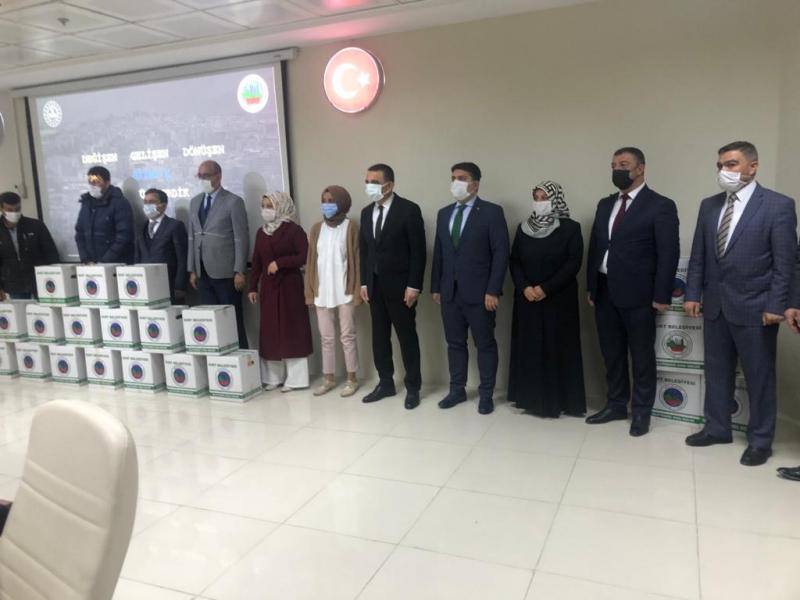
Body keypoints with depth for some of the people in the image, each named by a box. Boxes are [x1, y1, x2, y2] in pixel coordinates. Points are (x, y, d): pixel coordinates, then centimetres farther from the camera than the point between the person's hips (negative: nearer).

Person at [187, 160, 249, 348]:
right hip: (203, 273, 5)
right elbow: (192, 238, 14)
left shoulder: (233, 202, -5)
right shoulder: (194, 202, 13)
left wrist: (239, 271, -12)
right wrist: (192, 270, 10)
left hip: (225, 272, -5)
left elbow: (241, 239, -8)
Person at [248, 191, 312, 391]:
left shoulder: (294, 230, -6)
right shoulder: (261, 232, 11)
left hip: (290, 285, -6)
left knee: (292, 330, -1)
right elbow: (256, 261, 12)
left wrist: (280, 262, -17)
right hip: (268, 287, 6)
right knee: (270, 331, 6)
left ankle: (294, 378, 4)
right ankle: (273, 376, 14)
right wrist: (253, 287, 7)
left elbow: (304, 256, -13)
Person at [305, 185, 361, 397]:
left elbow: (356, 260, -5)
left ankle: (352, 379, 15)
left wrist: (357, 291, -9)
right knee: (326, 338, 11)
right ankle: (329, 378, 23)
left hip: (344, 291, -4)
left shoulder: (350, 227, -4)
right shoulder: (316, 228, 8)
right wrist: (310, 291, 6)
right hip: (322, 292, 4)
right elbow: (311, 261, 9)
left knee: (347, 336, 4)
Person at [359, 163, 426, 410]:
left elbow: (418, 251, -11)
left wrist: (414, 286, -15)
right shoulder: (366, 212, 10)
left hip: (400, 285, -6)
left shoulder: (409, 210, -9)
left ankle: (413, 388, 14)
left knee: (407, 337, 3)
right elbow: (364, 250, 13)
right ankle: (385, 383, 23)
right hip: (375, 285, 6)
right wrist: (364, 282, 8)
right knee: (379, 337, 11)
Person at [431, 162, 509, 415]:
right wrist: (435, 287, 9)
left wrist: (493, 291, -15)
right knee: (455, 343, 12)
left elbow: (501, 253, -10)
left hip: (479, 293, -5)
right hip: (450, 292, 5)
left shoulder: (492, 212, -5)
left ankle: (486, 394, 17)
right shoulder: (444, 213, 12)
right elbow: (438, 253, 13)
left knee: (485, 344, 6)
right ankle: (457, 390, 24)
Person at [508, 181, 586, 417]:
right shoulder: (523, 228, 8)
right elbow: (514, 262, 6)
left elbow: (573, 263, -9)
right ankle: (531, 398, 15)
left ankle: (559, 400, 9)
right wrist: (525, 287, -11)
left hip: (559, 299, -3)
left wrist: (546, 289, -16)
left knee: (558, 349, 0)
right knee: (528, 348, 6)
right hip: (527, 299, 4)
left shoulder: (570, 228, -3)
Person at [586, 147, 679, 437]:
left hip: (637, 294, -6)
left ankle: (641, 412, 19)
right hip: (605, 292, 6)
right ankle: (616, 405, 27)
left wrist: (661, 296, -13)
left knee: (642, 356, 6)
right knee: (612, 354, 14)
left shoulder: (661, 206, -6)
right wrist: (591, 287, 11)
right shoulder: (605, 204, 13)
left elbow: (669, 254, -10)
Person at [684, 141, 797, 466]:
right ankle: (717, 427, 30)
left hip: (754, 308, -5)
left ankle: (760, 440, 22)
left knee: (759, 378, 7)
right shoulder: (709, 205, 8)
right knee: (716, 371, 14)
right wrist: (693, 294, 5)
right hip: (715, 305, 5)